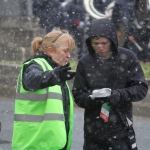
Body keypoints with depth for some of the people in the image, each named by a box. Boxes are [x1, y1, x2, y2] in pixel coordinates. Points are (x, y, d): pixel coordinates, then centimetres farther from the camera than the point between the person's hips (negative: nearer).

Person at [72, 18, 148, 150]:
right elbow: (78, 96, 3)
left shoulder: (127, 58, -3)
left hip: (121, 130, -1)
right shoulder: (85, 62, -1)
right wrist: (92, 97, -19)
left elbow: (141, 88, -2)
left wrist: (120, 94, -20)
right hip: (94, 131, 1)